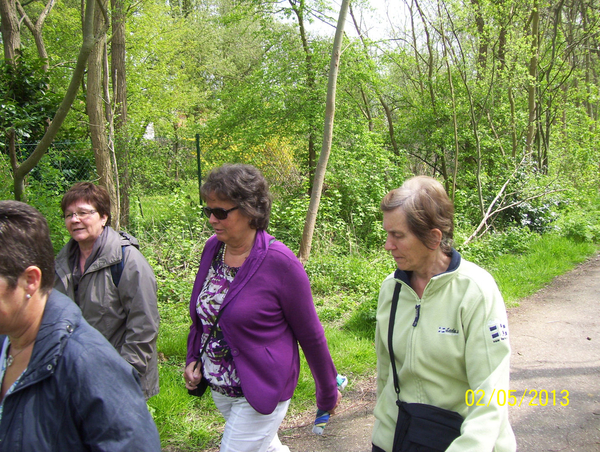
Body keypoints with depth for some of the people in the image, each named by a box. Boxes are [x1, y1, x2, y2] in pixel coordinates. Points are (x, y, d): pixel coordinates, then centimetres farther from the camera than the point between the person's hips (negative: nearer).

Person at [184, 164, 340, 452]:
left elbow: (310, 334, -12)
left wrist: (327, 392, -3)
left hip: (260, 393, -6)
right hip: (218, 386, 7)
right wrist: (193, 358, 0)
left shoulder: (278, 262, -21)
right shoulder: (213, 248, -2)